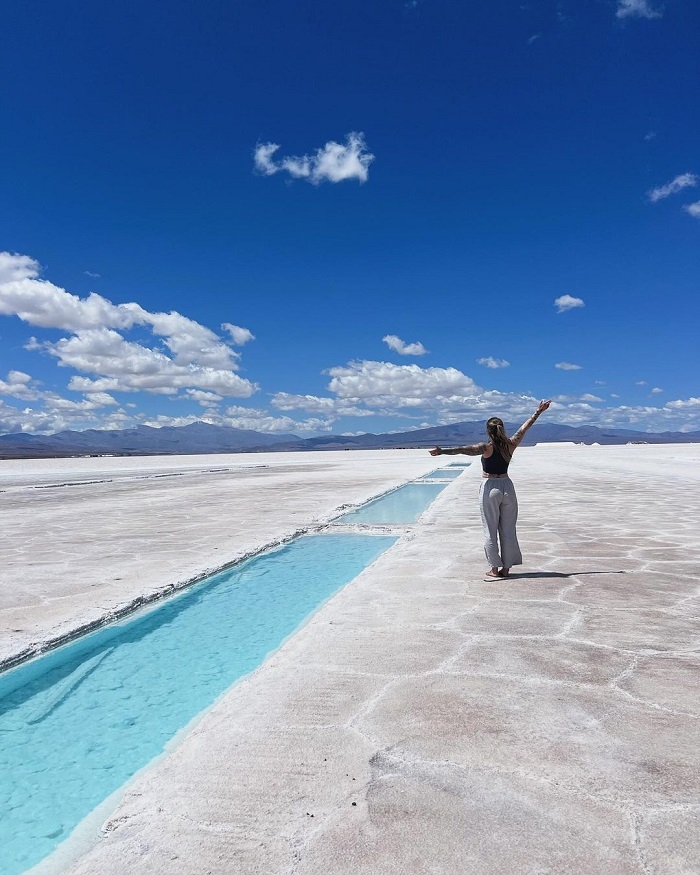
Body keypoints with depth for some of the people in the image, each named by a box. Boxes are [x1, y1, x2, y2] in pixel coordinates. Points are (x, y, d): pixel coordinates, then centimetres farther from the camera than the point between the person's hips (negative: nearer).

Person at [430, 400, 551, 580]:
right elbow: (525, 427, 12)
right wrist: (538, 411, 25)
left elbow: (463, 449, -26)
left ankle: (495, 569, 5)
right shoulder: (510, 444, -1)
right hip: (507, 486, 4)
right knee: (508, 530, 11)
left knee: (490, 530, 3)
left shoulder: (486, 447, -13)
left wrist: (442, 451, -33)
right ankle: (506, 568, 16)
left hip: (490, 488, -4)